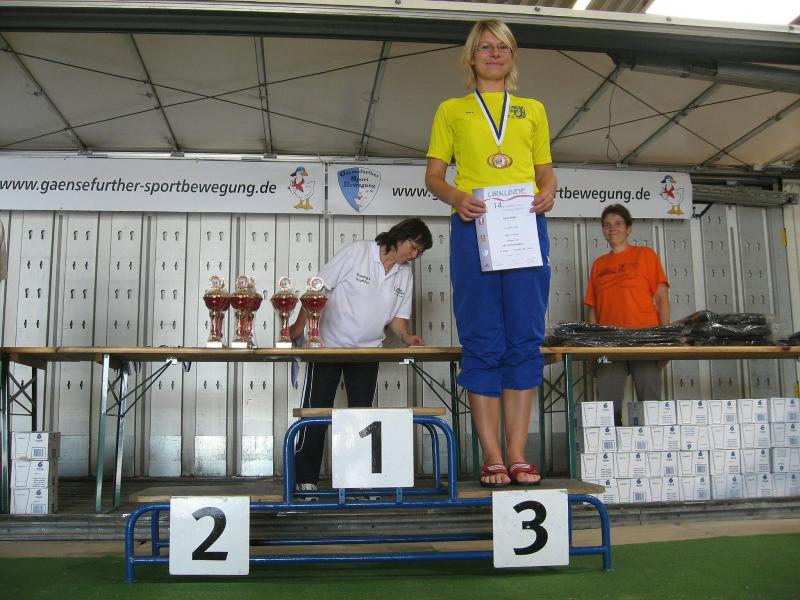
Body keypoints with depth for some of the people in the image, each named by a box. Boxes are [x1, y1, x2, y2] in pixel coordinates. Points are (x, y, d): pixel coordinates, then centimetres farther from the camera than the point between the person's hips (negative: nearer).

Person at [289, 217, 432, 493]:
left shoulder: (405, 273, 5)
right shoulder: (357, 252, -11)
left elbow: (399, 315, 9)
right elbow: (319, 288, -12)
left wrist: (406, 336, -12)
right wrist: (299, 326, -17)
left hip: (367, 351, 5)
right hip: (329, 345, -5)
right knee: (316, 411, -2)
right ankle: (305, 478, 6)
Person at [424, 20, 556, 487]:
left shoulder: (533, 110, 23)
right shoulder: (452, 110, 18)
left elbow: (546, 170, 20)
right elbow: (434, 175, 11)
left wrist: (548, 191, -3)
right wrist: (456, 197, -10)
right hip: (474, 226, -2)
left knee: (526, 339, -4)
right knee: (482, 343, -5)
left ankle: (517, 453, 2)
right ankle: (492, 456, 0)